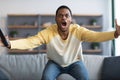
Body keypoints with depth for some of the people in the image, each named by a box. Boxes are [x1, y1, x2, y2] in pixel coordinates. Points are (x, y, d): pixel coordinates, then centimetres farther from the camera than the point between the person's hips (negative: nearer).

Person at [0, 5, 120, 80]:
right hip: (55, 63, 0)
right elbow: (30, 42, -33)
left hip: (74, 62, 0)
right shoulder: (48, 32, -24)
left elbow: (96, 36, -35)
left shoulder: (78, 30, -23)